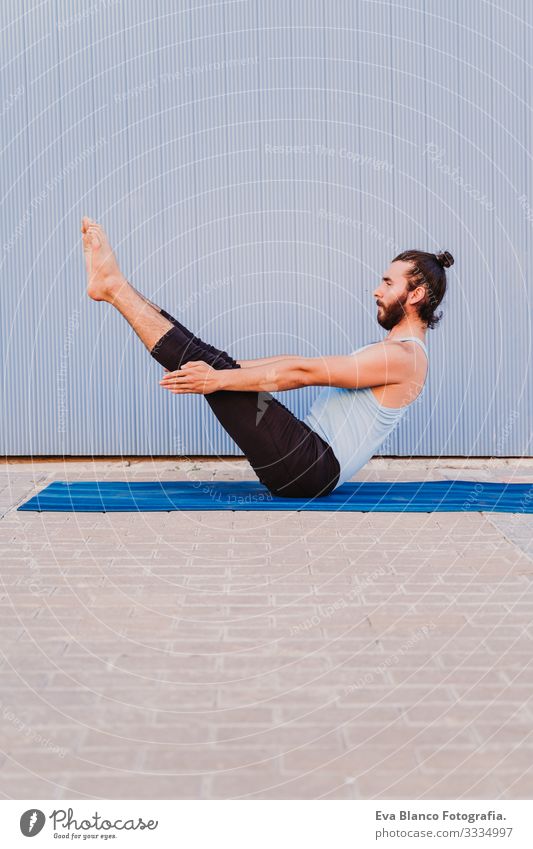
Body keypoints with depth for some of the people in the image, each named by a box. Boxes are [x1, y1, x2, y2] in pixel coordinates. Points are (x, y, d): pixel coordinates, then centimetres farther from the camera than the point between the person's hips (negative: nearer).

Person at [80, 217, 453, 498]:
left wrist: (218, 378, -20)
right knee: (213, 362, 3)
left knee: (211, 365, -14)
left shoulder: (403, 357, -13)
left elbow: (302, 373, -19)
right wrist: (225, 370, 15)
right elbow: (298, 362, 19)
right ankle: (114, 287, 7)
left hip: (313, 468, -9)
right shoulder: (388, 353, 21)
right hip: (310, 459, 9)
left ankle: (114, 286, -7)